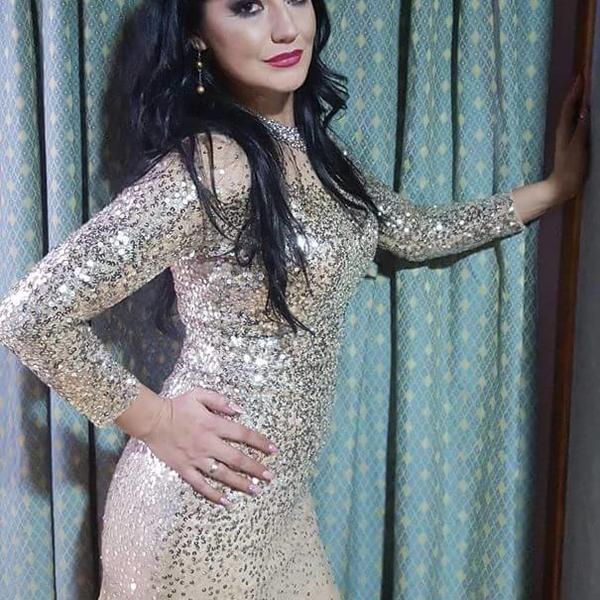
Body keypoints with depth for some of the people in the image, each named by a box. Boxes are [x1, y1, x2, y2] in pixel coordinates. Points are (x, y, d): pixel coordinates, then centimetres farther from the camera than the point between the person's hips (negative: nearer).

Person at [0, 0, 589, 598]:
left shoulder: (310, 148, 2)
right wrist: (157, 422, -17)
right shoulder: (210, 166, -24)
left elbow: (416, 232, 15)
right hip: (204, 508, -7)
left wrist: (554, 187, 17)